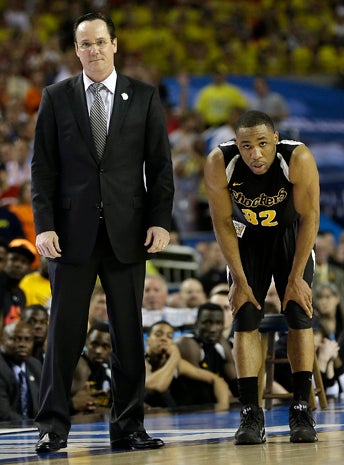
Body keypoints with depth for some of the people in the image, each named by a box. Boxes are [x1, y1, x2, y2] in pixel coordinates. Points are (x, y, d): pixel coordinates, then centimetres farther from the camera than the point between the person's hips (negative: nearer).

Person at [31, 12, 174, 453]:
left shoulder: (144, 97, 7)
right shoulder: (56, 98, 6)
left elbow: (159, 164, 7)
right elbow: (43, 167, 4)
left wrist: (160, 220, -3)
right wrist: (44, 225, -6)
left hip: (126, 233, 1)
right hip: (73, 231, -1)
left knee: (128, 333, 4)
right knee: (64, 331, 0)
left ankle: (128, 426, 11)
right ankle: (53, 426, 5)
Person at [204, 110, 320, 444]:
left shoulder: (298, 159, -33)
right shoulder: (219, 163, -30)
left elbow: (309, 218, -22)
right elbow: (223, 224, -17)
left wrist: (296, 277, -20)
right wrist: (239, 280, -16)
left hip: (291, 235, -1)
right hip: (246, 237, 1)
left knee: (299, 316, -10)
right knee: (245, 319, -8)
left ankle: (301, 410, -5)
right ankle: (250, 414, -8)